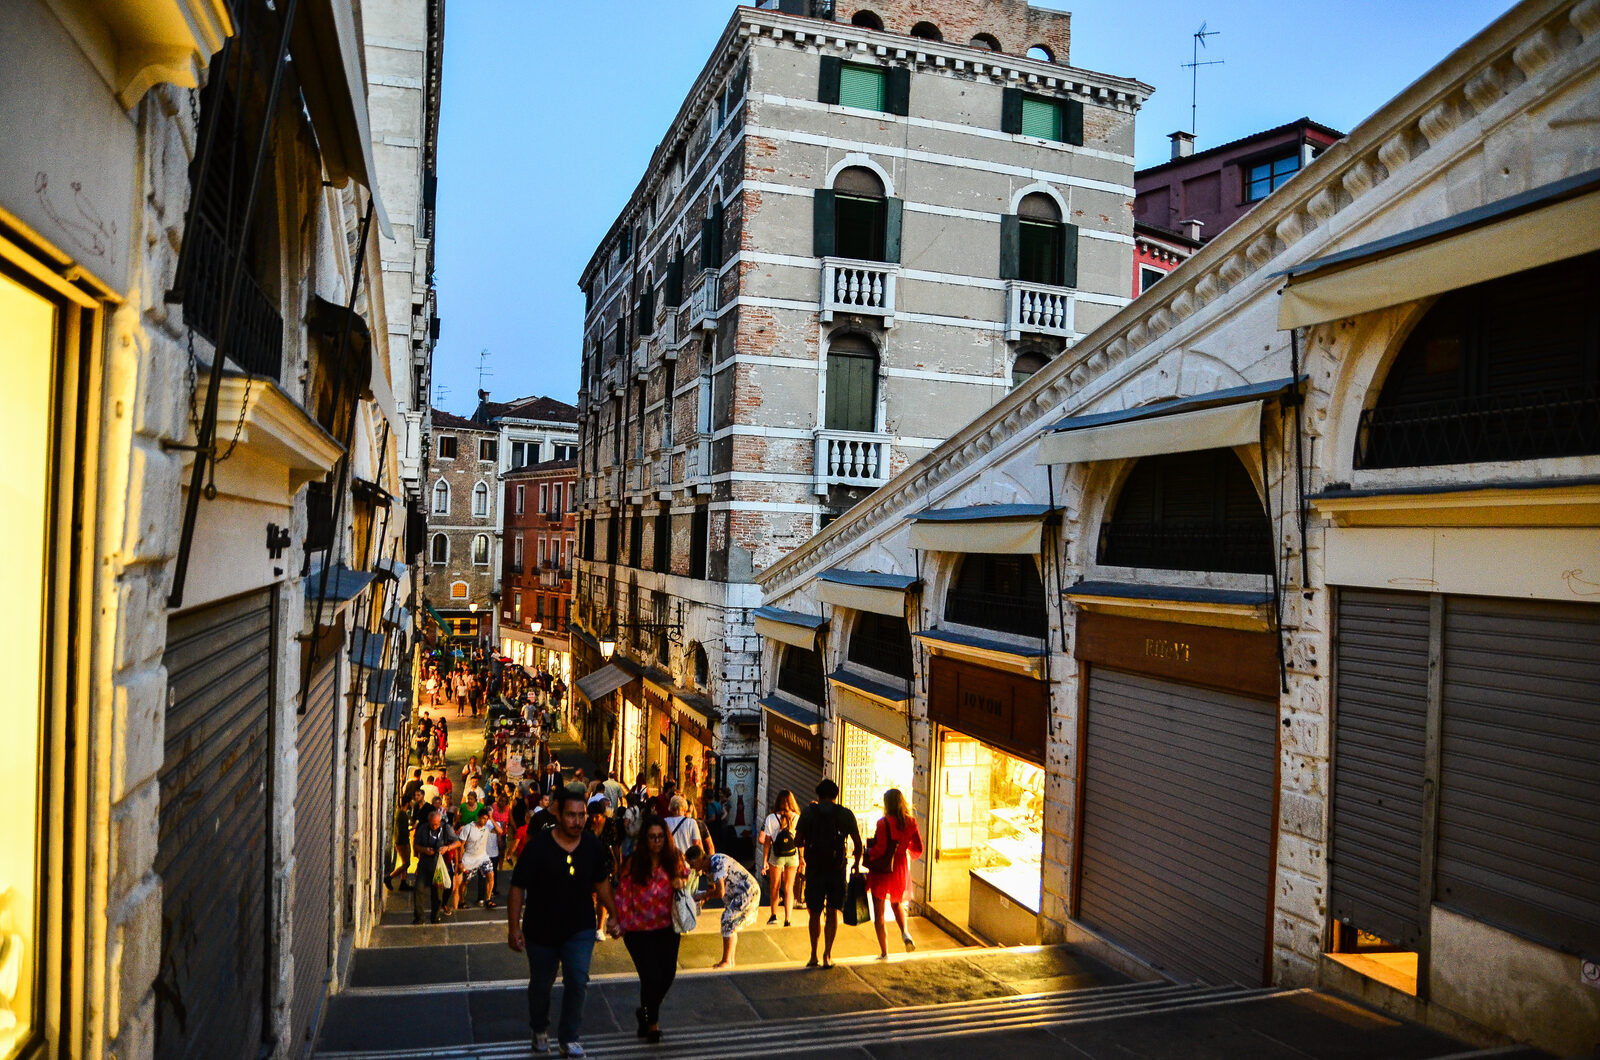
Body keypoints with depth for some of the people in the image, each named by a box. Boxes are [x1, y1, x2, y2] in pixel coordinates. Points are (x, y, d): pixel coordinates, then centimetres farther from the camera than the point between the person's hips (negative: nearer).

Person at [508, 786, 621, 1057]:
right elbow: (518, 887, -15)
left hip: (580, 928, 2)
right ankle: (540, 1031, 43)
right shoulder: (538, 845, -20)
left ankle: (569, 1038, 14)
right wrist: (514, 928, -15)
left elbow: (601, 881, 6)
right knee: (541, 984, 17)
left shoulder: (591, 844, -9)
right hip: (541, 930, -1)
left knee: (578, 981, -7)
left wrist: (613, 914, 6)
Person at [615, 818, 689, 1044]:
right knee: (651, 976, -6)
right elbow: (623, 894, -7)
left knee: (668, 974, 7)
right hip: (639, 930, -4)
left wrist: (681, 880, -6)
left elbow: (685, 873, 17)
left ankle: (646, 1011, 36)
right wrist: (624, 923, -10)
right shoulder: (634, 864, -11)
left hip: (667, 928, 4)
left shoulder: (674, 859, -1)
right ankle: (652, 1022, 21)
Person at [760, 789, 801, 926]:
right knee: (789, 888, 10)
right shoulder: (797, 818, -8)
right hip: (793, 857, 1)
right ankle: (787, 920, 5)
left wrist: (764, 861, -2)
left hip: (776, 857, -1)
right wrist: (802, 860, 6)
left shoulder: (771, 818, -10)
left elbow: (767, 841, -8)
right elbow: (801, 841, -4)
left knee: (774, 887, 18)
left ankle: (774, 915, 30)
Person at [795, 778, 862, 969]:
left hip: (814, 869, 0)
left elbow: (799, 840, 1)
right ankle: (827, 955, 3)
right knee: (833, 913, 10)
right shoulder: (846, 814, 1)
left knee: (815, 913, 11)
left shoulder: (808, 812, 0)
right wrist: (857, 865, 15)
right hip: (837, 869, 0)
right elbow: (858, 843, 2)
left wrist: (802, 859, 20)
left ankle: (814, 956, 16)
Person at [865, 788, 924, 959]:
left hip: (881, 870, -5)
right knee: (896, 903, 29)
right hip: (900, 870, 5)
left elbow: (880, 849, -24)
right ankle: (905, 932, 5)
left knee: (879, 912, 8)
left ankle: (884, 952, 9)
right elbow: (918, 850, 3)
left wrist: (868, 853, -5)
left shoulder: (884, 822, -18)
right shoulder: (911, 822, -3)